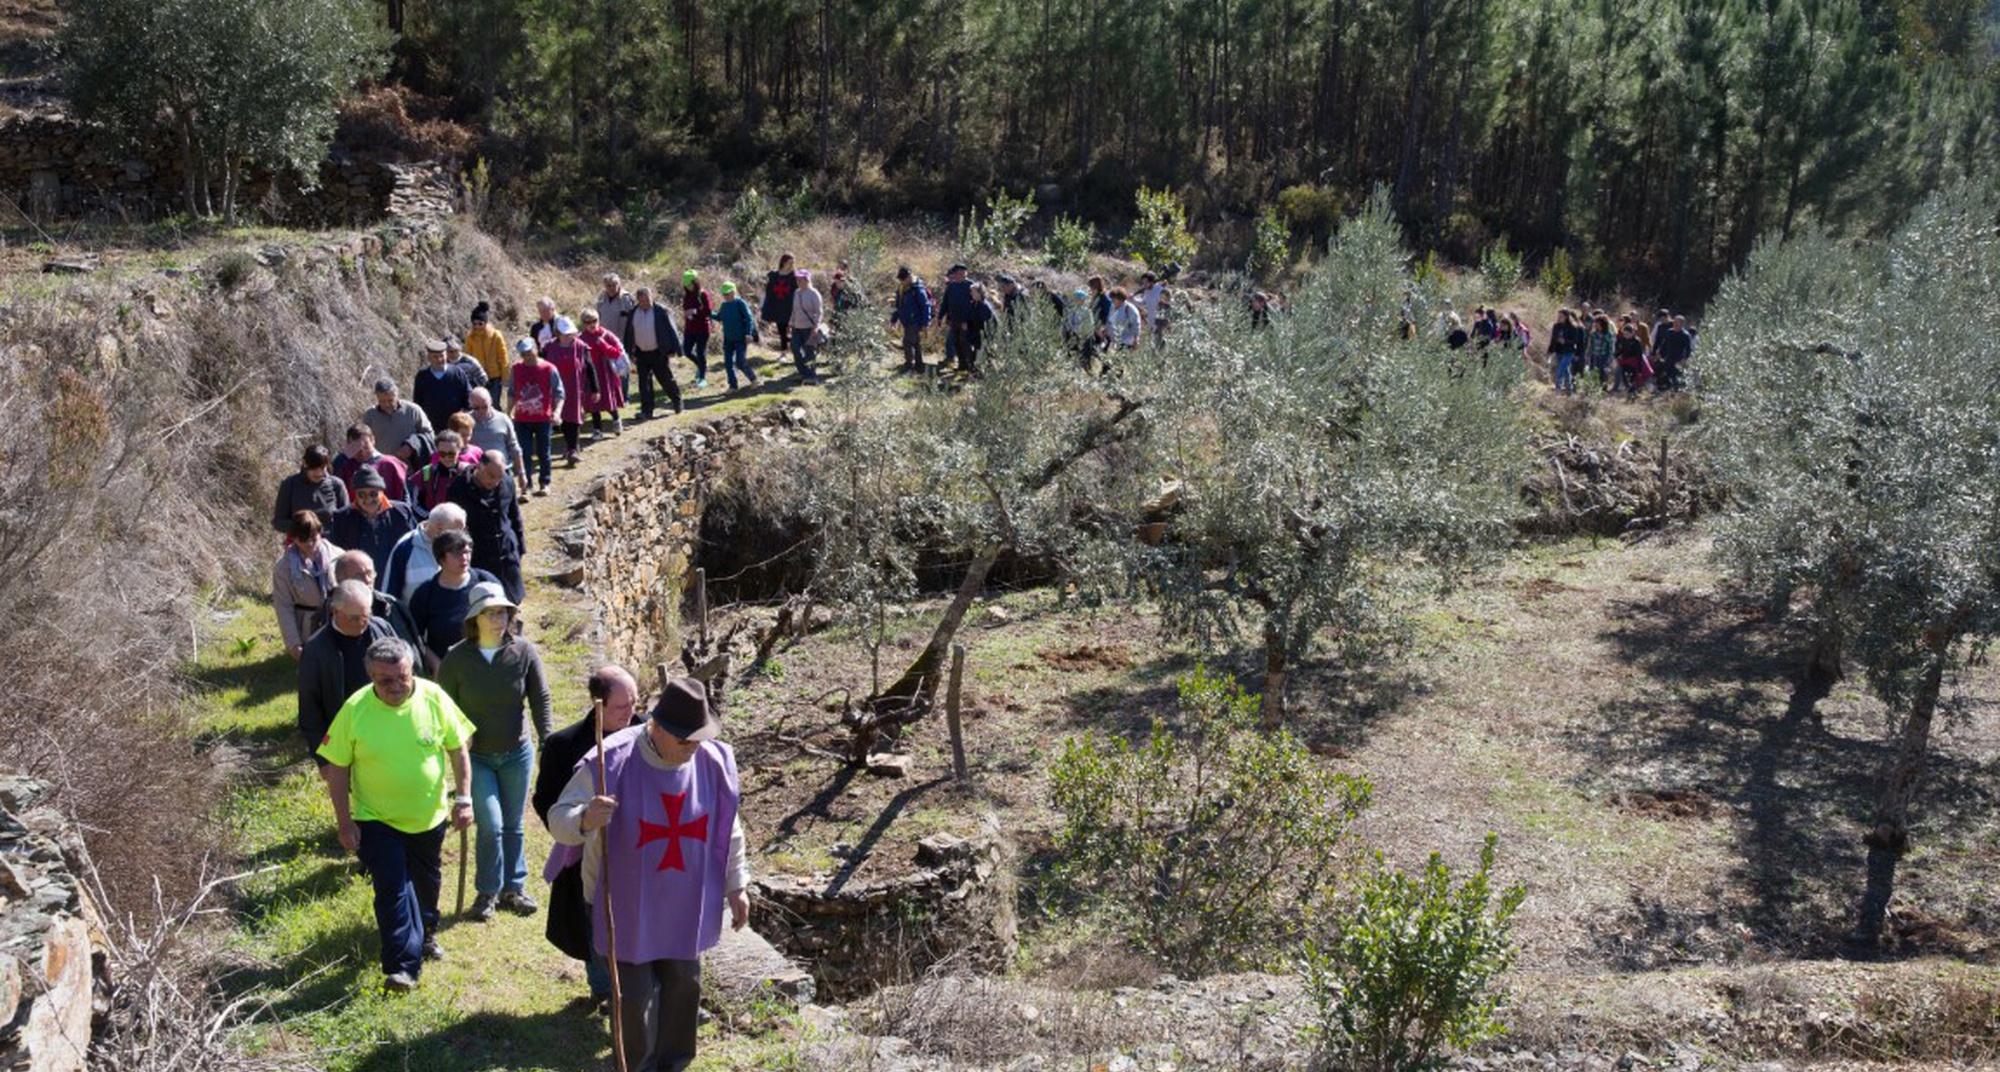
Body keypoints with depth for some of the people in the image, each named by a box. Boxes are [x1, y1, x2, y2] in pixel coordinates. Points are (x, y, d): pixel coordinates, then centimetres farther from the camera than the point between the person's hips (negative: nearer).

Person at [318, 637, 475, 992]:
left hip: (429, 816, 3)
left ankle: (425, 932, 49)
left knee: (426, 882, 22)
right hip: (376, 820, -3)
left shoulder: (434, 699, -14)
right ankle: (404, 966, -4)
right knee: (392, 890, -11)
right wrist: (344, 821, -12)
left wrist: (464, 798, -8)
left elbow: (458, 750, -3)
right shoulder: (355, 710, -18)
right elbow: (337, 768, -10)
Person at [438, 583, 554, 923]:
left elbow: (540, 699, -3)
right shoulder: (457, 659, -12)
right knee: (490, 824, -8)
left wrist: (547, 742, -8)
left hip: (517, 753, 2)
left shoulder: (524, 652, -9)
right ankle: (487, 891, 12)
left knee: (513, 824, 13)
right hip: (476, 755, -2)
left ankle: (514, 887, 29)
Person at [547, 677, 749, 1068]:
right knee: (634, 993, 6)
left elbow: (728, 831, 4)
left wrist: (735, 886, 9)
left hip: (686, 905, 4)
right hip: (627, 904, -4)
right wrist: (585, 820, -43)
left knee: (684, 983, 18)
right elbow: (559, 820, -20)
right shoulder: (611, 763, -23)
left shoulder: (715, 762, -10)